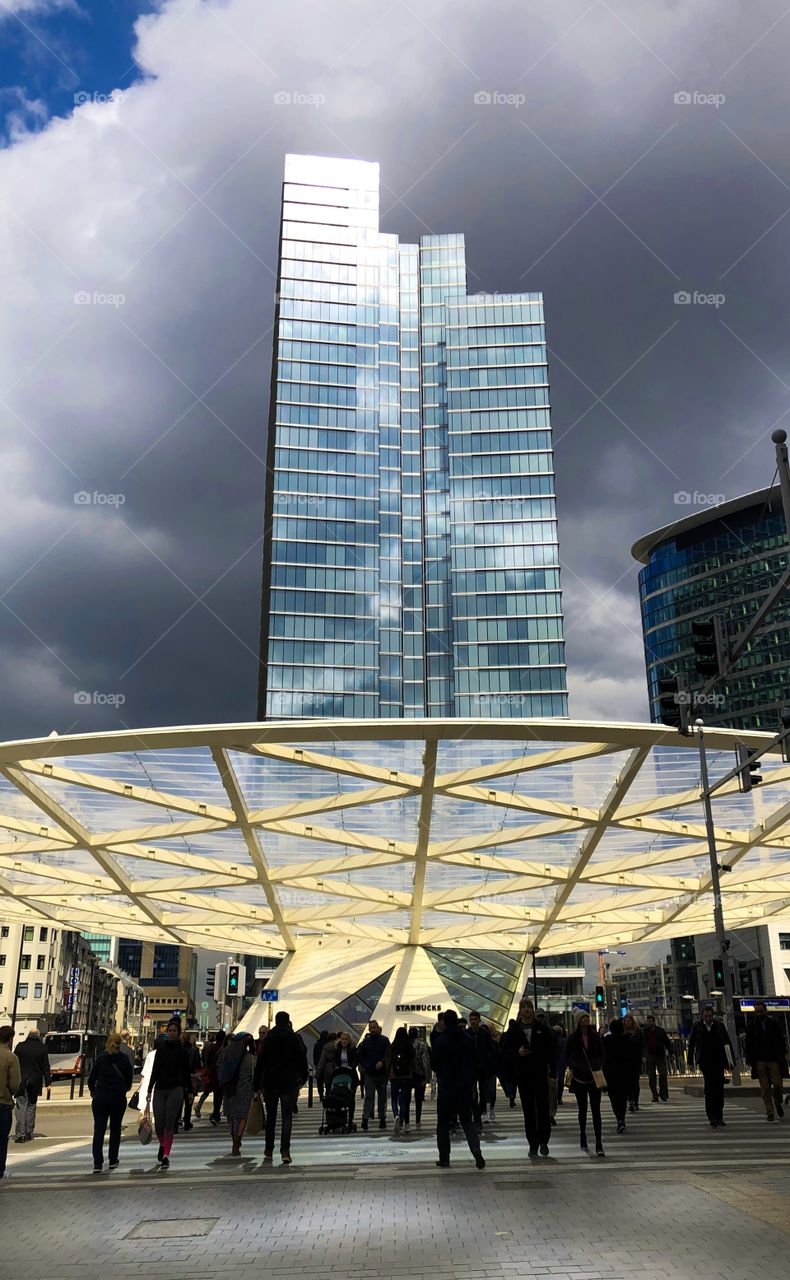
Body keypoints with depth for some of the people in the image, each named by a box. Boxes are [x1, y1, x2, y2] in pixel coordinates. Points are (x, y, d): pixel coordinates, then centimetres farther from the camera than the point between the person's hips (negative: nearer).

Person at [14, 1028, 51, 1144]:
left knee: (21, 1107, 2)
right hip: (35, 1082, 1)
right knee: (31, 1107, 12)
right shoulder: (42, 1048, -3)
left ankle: (20, 1133, -6)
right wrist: (48, 1082, 4)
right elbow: (45, 1067, -1)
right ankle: (29, 1133, 14)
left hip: (21, 1082, -1)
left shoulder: (20, 1046, -3)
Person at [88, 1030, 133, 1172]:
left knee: (99, 1130, 2)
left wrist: (93, 1091, 23)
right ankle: (113, 1161, 20)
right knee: (115, 1129, 16)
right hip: (118, 1098, 0)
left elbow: (91, 1079, 3)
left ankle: (97, 1163, -7)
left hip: (100, 1098, 0)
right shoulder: (125, 1059, -3)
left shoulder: (100, 1058, -1)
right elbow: (129, 1080, 2)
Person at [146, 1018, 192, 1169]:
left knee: (169, 1124, -7)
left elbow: (186, 1072, 6)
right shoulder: (161, 1048, 7)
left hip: (175, 1090, -2)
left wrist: (190, 1091, 7)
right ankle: (163, 1145, 31)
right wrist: (150, 1089, 5)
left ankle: (166, 1156, 0)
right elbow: (155, 1070, 9)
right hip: (159, 1090, 2)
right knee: (158, 1125, 1)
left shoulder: (182, 1051, 2)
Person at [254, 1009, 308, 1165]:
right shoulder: (295, 1038, -1)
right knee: (287, 1117, 0)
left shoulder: (269, 1038, 1)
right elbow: (302, 1059, 0)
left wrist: (256, 1084, 4)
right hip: (289, 1081, -1)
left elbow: (260, 1062, 0)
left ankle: (268, 1150, 18)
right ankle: (285, 1151, -10)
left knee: (270, 1117, 13)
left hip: (270, 1082, 1)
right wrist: (303, 1077, 12)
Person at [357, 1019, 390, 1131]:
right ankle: (365, 1119, -11)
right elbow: (359, 1055, 13)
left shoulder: (384, 1040, 0)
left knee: (382, 1097, 8)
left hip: (382, 1073, 0)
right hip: (369, 1074, 1)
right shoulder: (365, 1041, 7)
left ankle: (382, 1119, 17)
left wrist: (382, 1062, -24)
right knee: (368, 1096, -7)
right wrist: (363, 1065, 0)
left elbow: (388, 1054, -8)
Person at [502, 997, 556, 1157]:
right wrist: (517, 1053, -16)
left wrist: (552, 1069, -3)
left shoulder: (542, 1028, 2)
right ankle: (533, 1145, 12)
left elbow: (552, 1048, 4)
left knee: (543, 1107, -3)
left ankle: (543, 1140, 12)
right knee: (528, 1110, 5)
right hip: (522, 1074, 1)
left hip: (540, 1073, -1)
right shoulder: (513, 1028, 2)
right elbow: (507, 1049, 4)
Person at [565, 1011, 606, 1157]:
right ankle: (583, 1140, 28)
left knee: (596, 1110, -6)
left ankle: (599, 1145, -8)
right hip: (579, 1078, 0)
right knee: (582, 1110, 12)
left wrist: (600, 1067, -4)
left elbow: (601, 1054, 10)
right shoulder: (573, 1038, -2)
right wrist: (571, 1068, -10)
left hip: (594, 1077, 0)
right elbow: (567, 1056, 4)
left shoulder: (595, 1036, 2)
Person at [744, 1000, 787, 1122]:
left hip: (774, 1060, 0)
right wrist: (750, 1060, -3)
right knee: (765, 1088, -1)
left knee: (777, 1084, -4)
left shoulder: (775, 1023, 6)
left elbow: (781, 1041, 8)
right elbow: (748, 1044, 4)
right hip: (759, 1061, 0)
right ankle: (769, 1112, 5)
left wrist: (782, 1055, -1)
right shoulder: (751, 1025, 4)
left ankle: (778, 1103, 25)